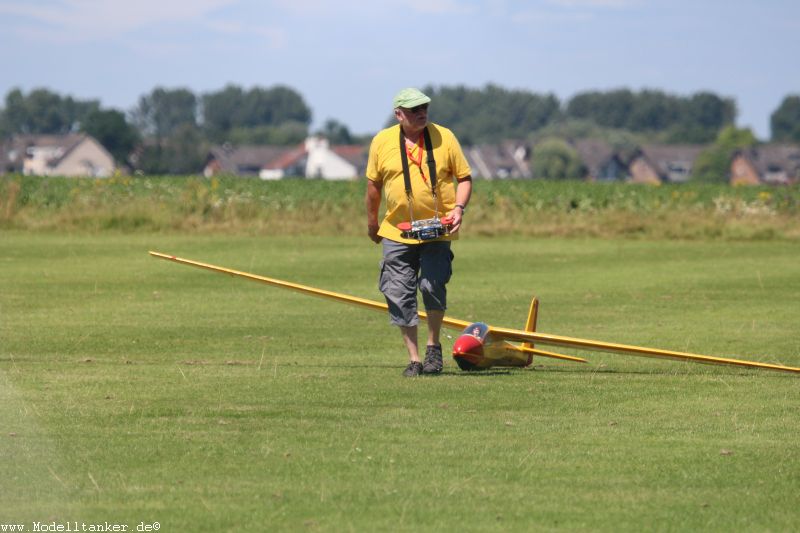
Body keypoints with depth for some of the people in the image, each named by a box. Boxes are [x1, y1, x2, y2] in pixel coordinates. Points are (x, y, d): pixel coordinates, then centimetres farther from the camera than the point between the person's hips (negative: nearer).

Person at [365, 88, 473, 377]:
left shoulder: (444, 137, -1)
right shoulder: (382, 141, 1)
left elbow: (464, 177, 4)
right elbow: (373, 184, 11)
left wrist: (458, 208, -12)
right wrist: (372, 222, 16)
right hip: (397, 231, 2)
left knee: (433, 285, -15)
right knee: (399, 295, 0)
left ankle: (433, 346, 9)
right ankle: (414, 359, 10)